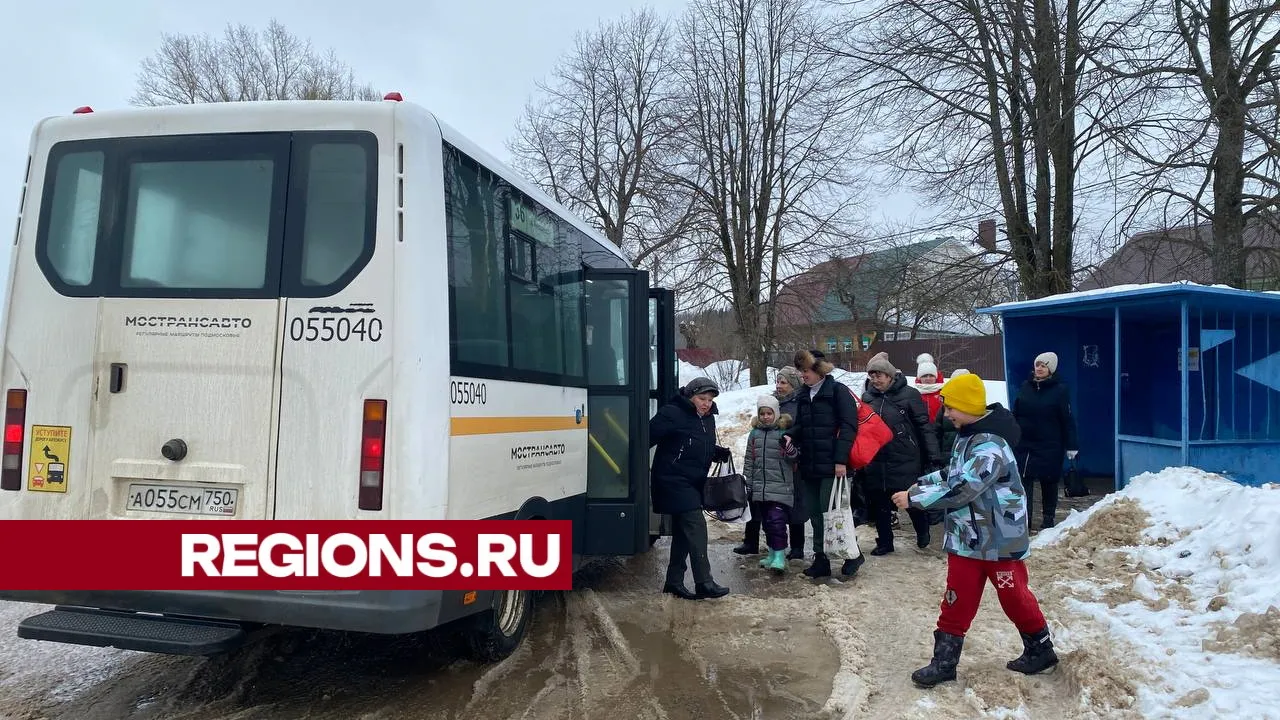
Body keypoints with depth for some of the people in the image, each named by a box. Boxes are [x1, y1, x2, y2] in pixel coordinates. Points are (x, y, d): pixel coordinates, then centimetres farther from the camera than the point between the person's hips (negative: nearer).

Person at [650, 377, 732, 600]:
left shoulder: (708, 419, 11)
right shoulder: (672, 414, -16)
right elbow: (648, 437, -20)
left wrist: (718, 453, 2)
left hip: (693, 484, 9)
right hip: (674, 481, -9)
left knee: (683, 532, 12)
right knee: (696, 526, -15)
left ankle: (674, 582, 21)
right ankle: (704, 583, -13)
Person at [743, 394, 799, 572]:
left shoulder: (784, 432, -3)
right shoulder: (755, 433, 10)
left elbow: (795, 456, -2)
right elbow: (749, 459, 16)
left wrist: (790, 449, -24)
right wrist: (746, 480, 13)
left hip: (780, 486, -5)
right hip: (760, 486, 5)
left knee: (777, 519, -12)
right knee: (766, 520, 12)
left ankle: (780, 555, -6)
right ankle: (772, 552, 24)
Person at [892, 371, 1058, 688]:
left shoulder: (990, 446, -26)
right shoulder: (967, 436, 5)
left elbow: (960, 490, -31)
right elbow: (955, 474, 17)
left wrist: (914, 498, -25)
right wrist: (921, 483, 3)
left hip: (1000, 539, -8)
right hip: (969, 537, 8)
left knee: (1014, 597, 11)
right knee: (956, 601, 8)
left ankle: (1041, 650, 33)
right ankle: (944, 662, 15)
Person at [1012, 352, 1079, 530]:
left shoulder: (1060, 390, -6)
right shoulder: (1025, 387, 5)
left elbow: (1068, 420, -7)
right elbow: (1015, 414, 12)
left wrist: (1071, 446, -9)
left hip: (1050, 447, -3)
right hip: (1024, 444, 3)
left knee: (1049, 482, 9)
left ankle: (1048, 518, 22)